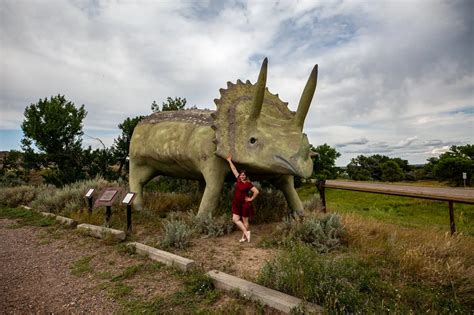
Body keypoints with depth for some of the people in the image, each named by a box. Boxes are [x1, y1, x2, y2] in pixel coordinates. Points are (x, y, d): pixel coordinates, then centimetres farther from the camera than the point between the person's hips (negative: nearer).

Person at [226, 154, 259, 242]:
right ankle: (246, 232, 14)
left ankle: (244, 237, 13)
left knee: (245, 221, 5)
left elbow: (256, 191, -14)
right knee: (235, 219, 2)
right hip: (236, 203, 6)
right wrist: (229, 161, 17)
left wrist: (251, 199, -9)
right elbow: (234, 169, 10)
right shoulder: (238, 180, 3)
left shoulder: (248, 184, -13)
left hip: (245, 204, -6)